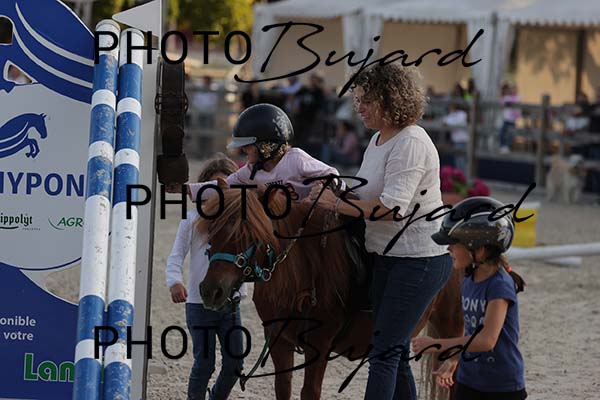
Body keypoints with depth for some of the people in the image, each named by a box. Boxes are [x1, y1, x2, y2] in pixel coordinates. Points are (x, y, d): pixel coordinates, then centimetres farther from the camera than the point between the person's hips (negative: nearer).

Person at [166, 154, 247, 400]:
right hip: (199, 304, -3)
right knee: (204, 364, -3)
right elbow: (176, 256, -5)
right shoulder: (193, 220, -2)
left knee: (235, 363, 5)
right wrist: (174, 281, -25)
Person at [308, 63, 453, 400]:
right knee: (395, 351, 13)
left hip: (420, 258, -10)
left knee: (385, 350, -11)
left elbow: (392, 207, -26)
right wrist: (332, 189, 7)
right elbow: (370, 193, 24)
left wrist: (335, 203, -18)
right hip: (388, 255, 10)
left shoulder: (411, 143, -19)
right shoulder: (379, 140, 12)